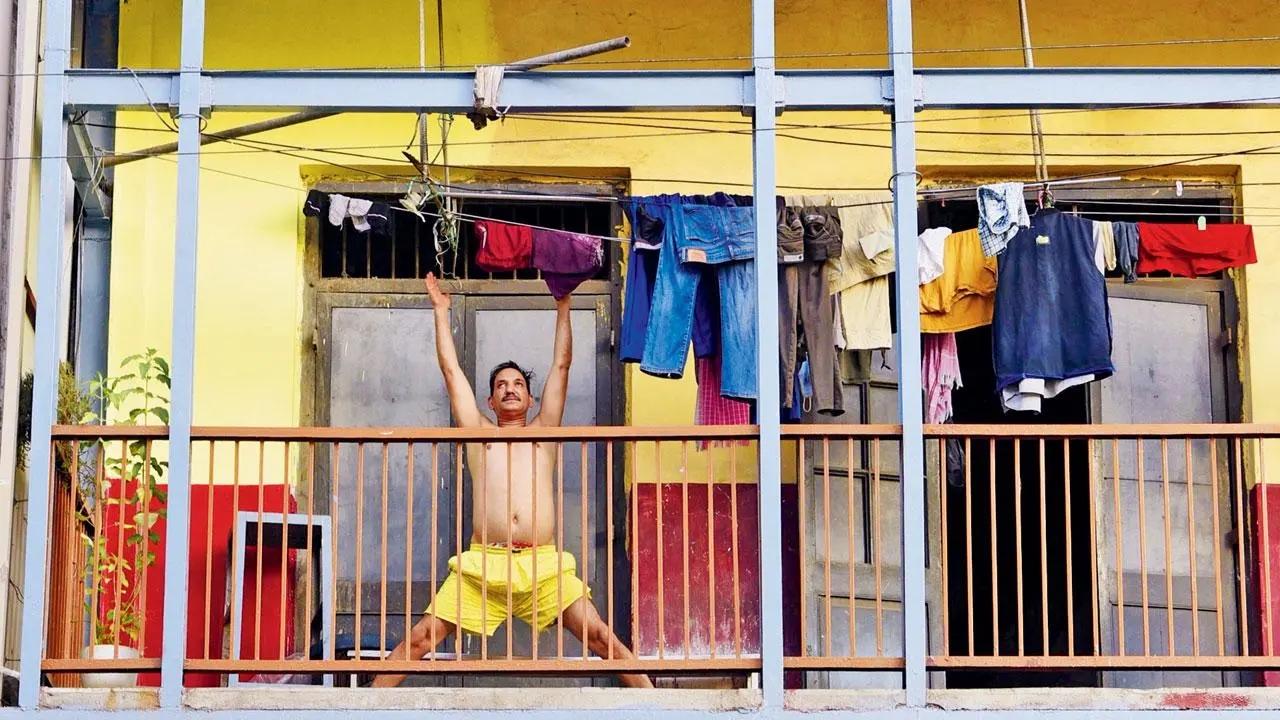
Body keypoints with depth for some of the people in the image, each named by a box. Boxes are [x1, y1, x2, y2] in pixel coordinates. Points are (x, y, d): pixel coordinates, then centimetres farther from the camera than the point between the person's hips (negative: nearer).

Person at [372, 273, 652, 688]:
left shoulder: (543, 432, 21)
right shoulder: (478, 433, 21)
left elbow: (561, 366, 22)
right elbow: (451, 370, 23)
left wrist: (563, 307, 24)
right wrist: (441, 311, 27)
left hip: (544, 566, 0)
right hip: (483, 564, 0)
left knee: (601, 638, -8)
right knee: (420, 639, -8)